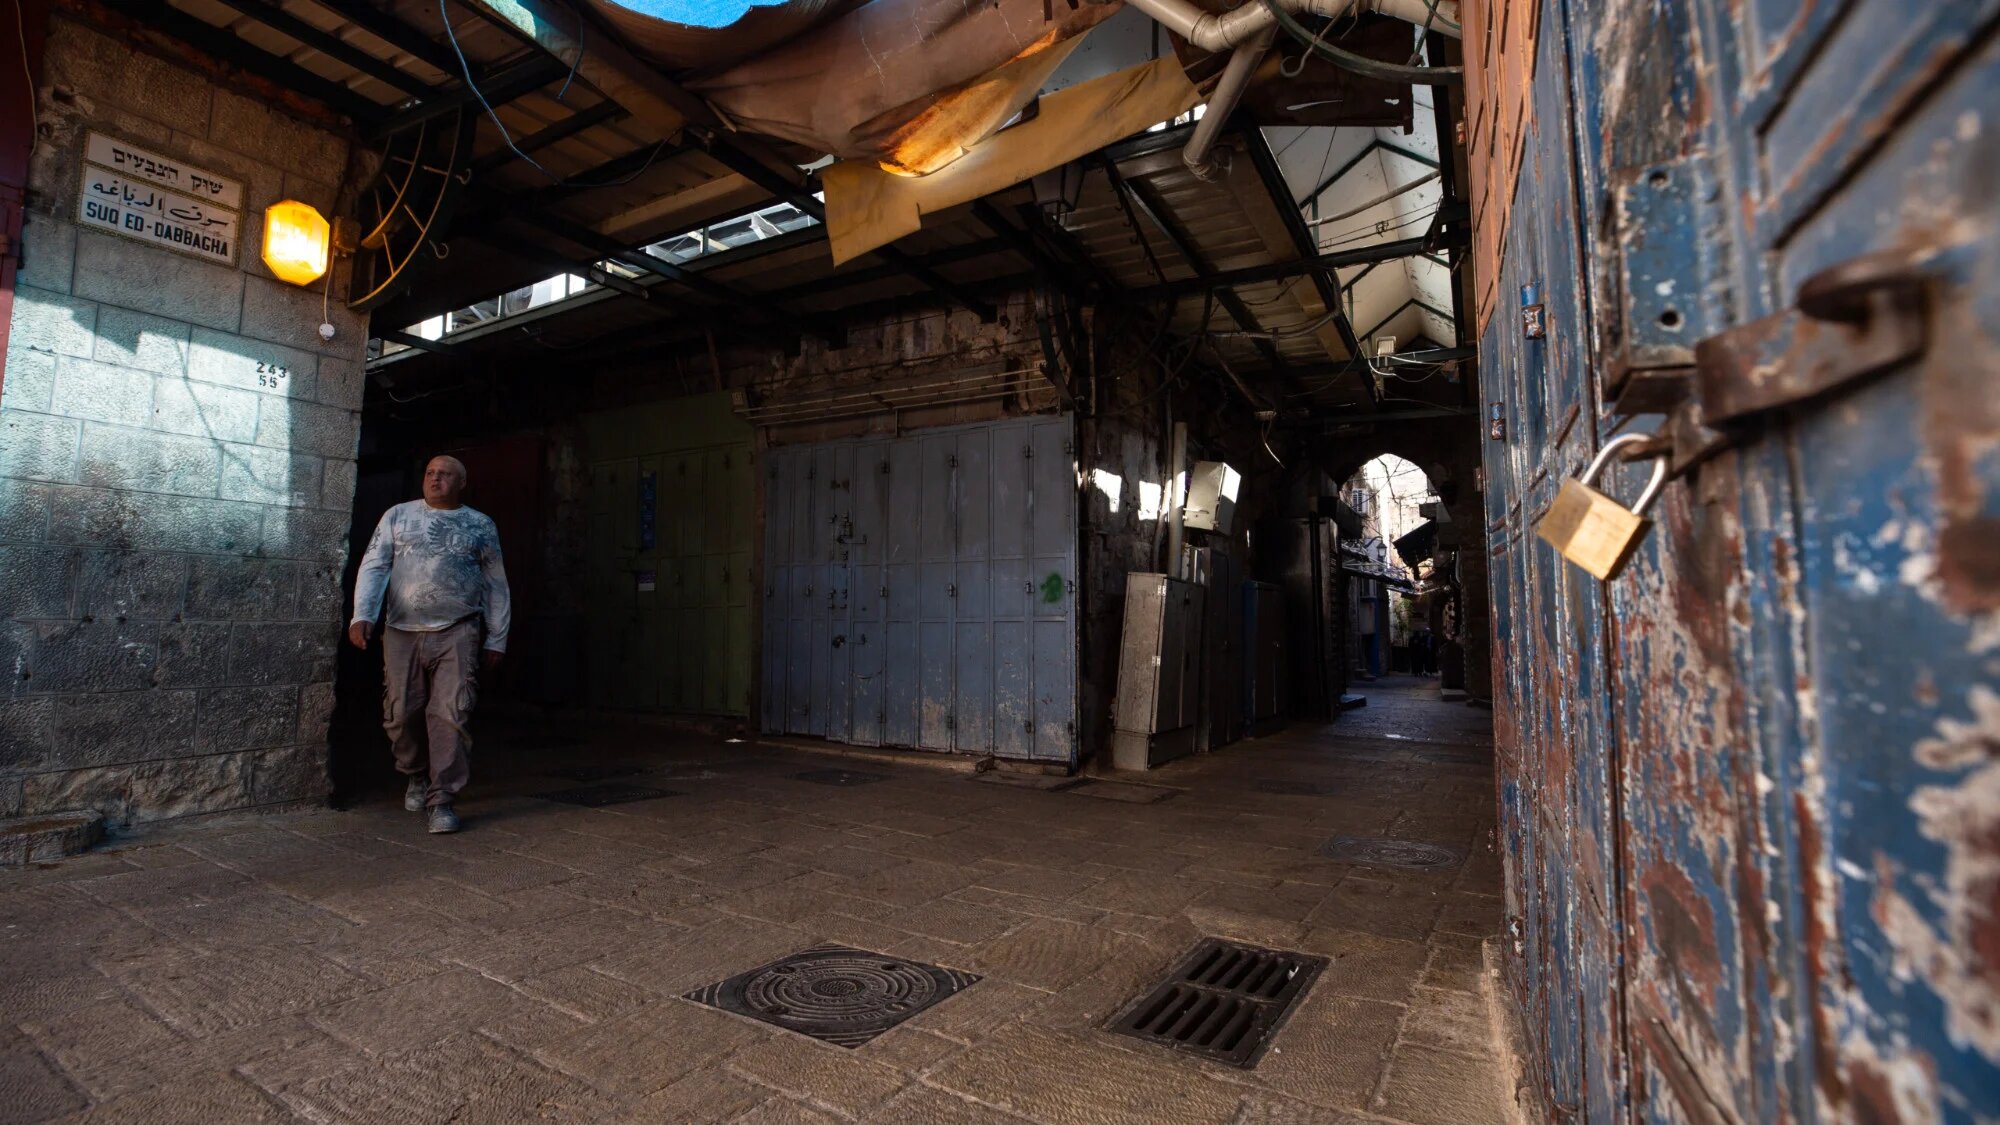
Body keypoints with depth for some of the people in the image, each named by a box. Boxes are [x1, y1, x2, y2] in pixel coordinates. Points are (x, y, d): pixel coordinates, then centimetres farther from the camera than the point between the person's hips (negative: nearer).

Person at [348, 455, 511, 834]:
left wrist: (496, 640, 7)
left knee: (451, 715, -8)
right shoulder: (398, 516, 13)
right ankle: (418, 777, 32)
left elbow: (496, 586, 11)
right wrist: (362, 616, -11)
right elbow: (373, 566, 5)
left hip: (457, 633, -2)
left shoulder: (481, 526, 10)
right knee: (401, 713, 5)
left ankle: (442, 800, -2)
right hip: (402, 632, 2)